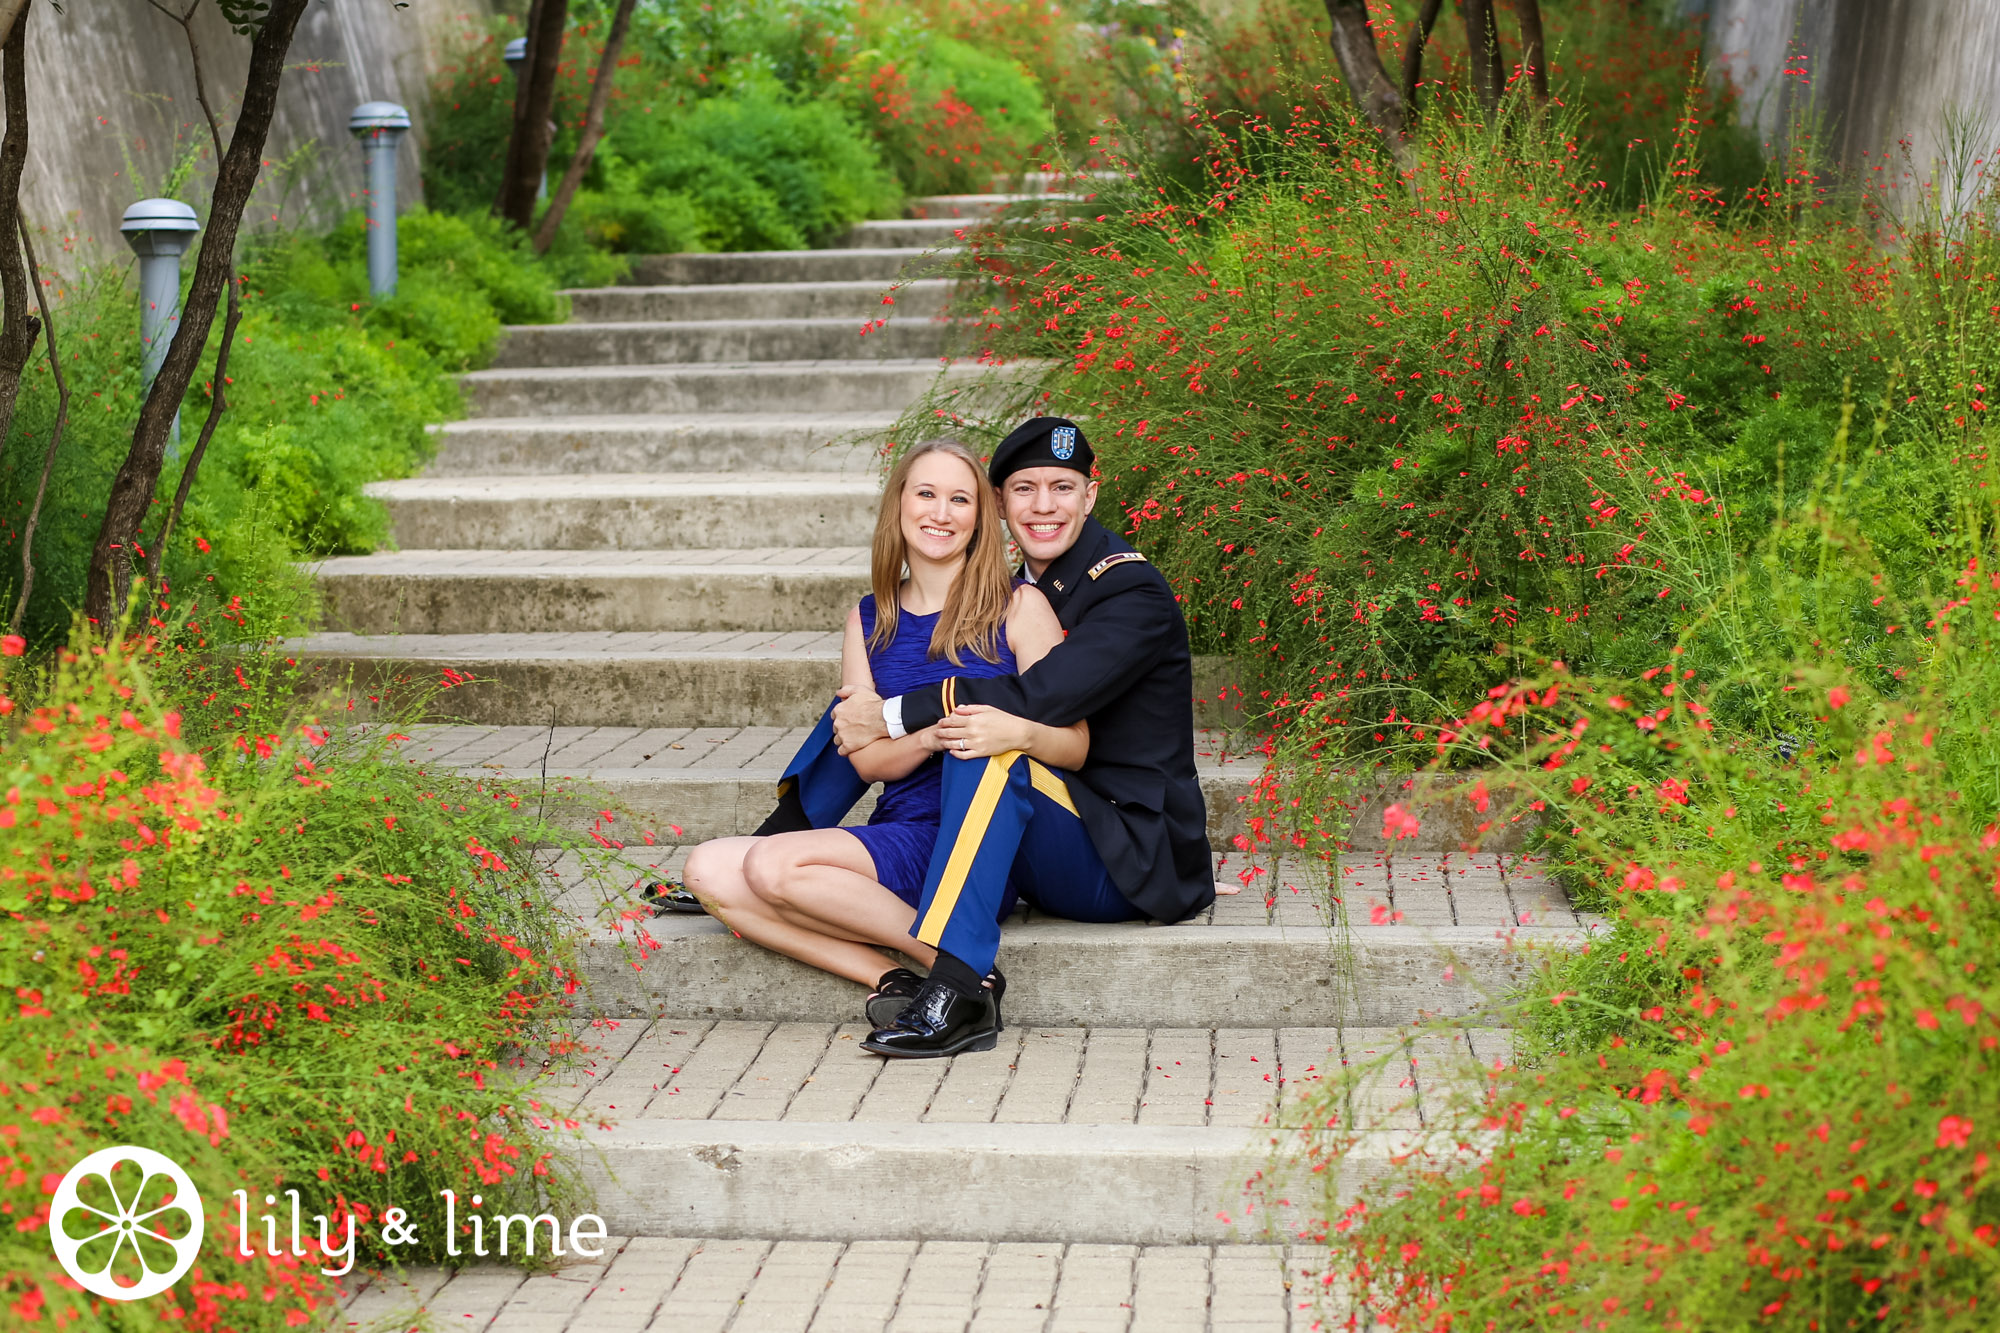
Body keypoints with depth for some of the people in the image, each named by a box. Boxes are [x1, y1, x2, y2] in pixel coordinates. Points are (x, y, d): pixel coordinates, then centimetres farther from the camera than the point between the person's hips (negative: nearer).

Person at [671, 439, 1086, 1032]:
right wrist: (932, 735, -18)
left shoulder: (1019, 608, 1)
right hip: (899, 838, 6)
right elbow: (869, 760, 4)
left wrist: (1018, 730, -26)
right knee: (710, 869, -16)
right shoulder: (869, 620, 13)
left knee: (771, 865, -25)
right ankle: (893, 978, -21)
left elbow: (1075, 747, -3)